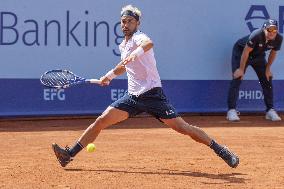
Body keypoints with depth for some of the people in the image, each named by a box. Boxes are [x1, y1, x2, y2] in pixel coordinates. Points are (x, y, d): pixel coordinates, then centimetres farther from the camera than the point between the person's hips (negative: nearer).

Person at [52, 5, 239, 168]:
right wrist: (110, 75, 28)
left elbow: (148, 44, -38)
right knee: (101, 121, -3)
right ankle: (69, 154, 0)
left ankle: (221, 150, 0)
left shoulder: (138, 37, -10)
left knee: (182, 127, -11)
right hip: (133, 96, 7)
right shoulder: (124, 45, 15)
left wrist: (135, 53, -56)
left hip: (152, 93, -7)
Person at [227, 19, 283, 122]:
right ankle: (231, 110, -14)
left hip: (259, 55, 5)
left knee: (267, 80, 0)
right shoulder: (256, 35, -37)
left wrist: (267, 69, 1)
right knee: (237, 79, -15)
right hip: (241, 51, -5)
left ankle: (270, 110, 9)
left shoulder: (278, 39, -21)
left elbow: (273, 53, -2)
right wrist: (241, 69, -21)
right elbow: (246, 52, -27)